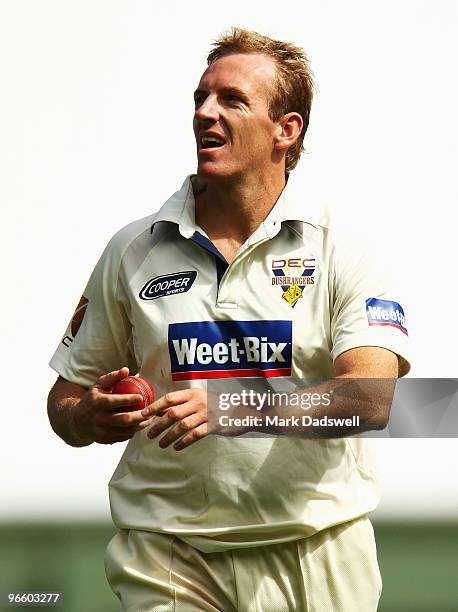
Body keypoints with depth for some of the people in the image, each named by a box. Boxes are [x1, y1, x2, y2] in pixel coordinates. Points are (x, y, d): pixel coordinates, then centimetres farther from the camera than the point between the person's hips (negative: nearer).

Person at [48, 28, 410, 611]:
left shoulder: (338, 251, -2)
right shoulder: (132, 251, 6)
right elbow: (65, 399, 10)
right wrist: (90, 418, -14)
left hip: (315, 556, -1)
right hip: (168, 557, 1)